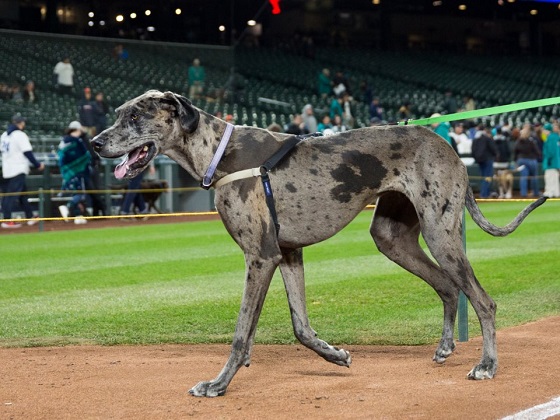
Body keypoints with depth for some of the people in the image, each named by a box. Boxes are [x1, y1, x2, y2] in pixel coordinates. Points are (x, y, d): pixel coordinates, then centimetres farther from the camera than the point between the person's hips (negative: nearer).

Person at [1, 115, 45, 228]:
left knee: (22, 193, 15)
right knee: (12, 195, -9)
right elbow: (28, 153, -14)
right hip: (18, 170, -8)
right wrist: (37, 165, -5)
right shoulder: (20, 135, -11)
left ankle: (30, 217, 19)